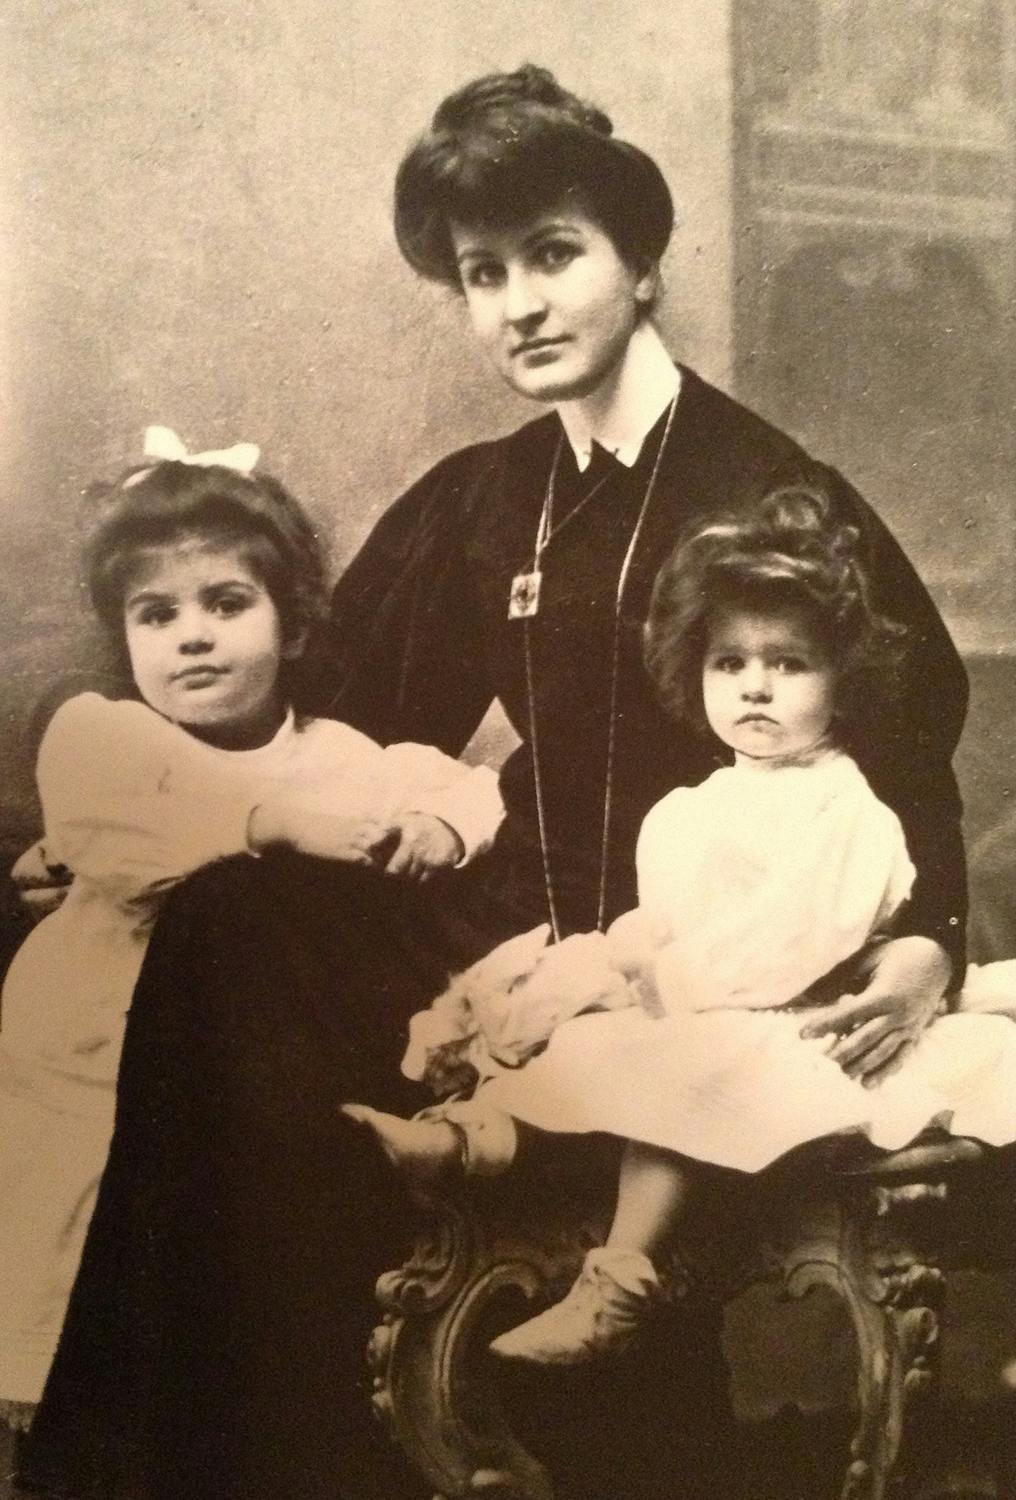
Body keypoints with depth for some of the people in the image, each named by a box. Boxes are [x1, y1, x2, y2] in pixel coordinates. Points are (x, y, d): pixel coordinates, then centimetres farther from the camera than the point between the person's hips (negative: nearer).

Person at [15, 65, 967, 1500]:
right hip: (527, 935, 5)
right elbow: (340, 736, 10)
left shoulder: (773, 493, -7)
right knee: (240, 932, -14)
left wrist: (925, 944, -17)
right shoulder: (468, 508, 9)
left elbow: (912, 725, -3)